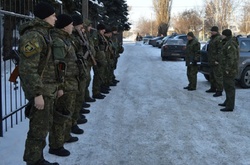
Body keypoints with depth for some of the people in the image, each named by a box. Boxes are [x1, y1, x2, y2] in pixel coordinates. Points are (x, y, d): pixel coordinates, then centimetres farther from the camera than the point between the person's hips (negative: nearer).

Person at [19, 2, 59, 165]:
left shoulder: (44, 34, 15)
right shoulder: (33, 36, -18)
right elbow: (28, 69, -23)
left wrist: (57, 86, 20)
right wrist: (37, 93, -24)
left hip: (49, 89, 10)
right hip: (40, 90, -10)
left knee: (45, 126, 17)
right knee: (38, 129, -3)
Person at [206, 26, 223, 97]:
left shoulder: (219, 39, -15)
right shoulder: (212, 38, 18)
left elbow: (220, 51, -22)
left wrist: (217, 60, -24)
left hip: (216, 62, -11)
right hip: (212, 61, 11)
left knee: (218, 76, -8)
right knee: (212, 76, 18)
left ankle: (219, 91, -4)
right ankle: (213, 88, 30)